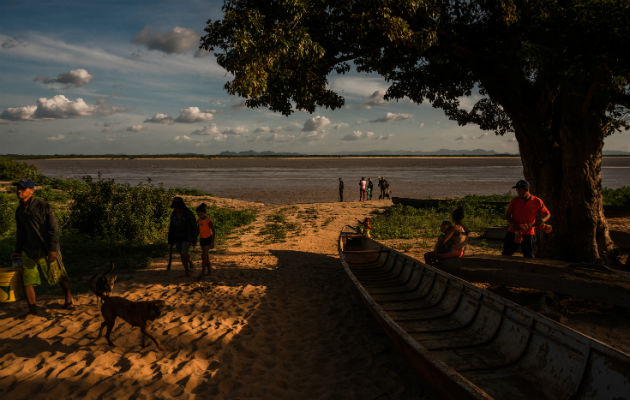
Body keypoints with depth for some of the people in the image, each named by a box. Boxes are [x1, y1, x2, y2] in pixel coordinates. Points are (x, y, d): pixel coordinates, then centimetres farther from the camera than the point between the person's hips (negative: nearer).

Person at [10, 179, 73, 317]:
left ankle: (68, 299, 31)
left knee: (59, 276, 8)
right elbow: (20, 232, 20)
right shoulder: (19, 210, 7)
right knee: (26, 279, -2)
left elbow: (54, 229, -15)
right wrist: (17, 250, 22)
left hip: (47, 250, -5)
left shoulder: (43, 206, -13)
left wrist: (53, 250, -21)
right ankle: (32, 308, 10)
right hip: (29, 249, 5)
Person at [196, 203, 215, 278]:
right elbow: (198, 230, 16)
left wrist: (212, 242, -14)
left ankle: (203, 272, -6)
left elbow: (213, 231, -12)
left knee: (204, 255, -10)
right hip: (202, 239, 7)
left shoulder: (208, 220, -15)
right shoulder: (199, 220, 4)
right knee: (206, 255, 12)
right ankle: (209, 270, 20)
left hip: (208, 239, -7)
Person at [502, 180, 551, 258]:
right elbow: (507, 215, 3)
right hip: (513, 232, 2)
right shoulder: (515, 201, -1)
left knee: (529, 257, -3)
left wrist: (542, 220, -17)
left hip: (528, 234, -1)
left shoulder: (537, 202, -4)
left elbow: (548, 214, 6)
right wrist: (514, 225, -15)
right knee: (506, 254, 6)